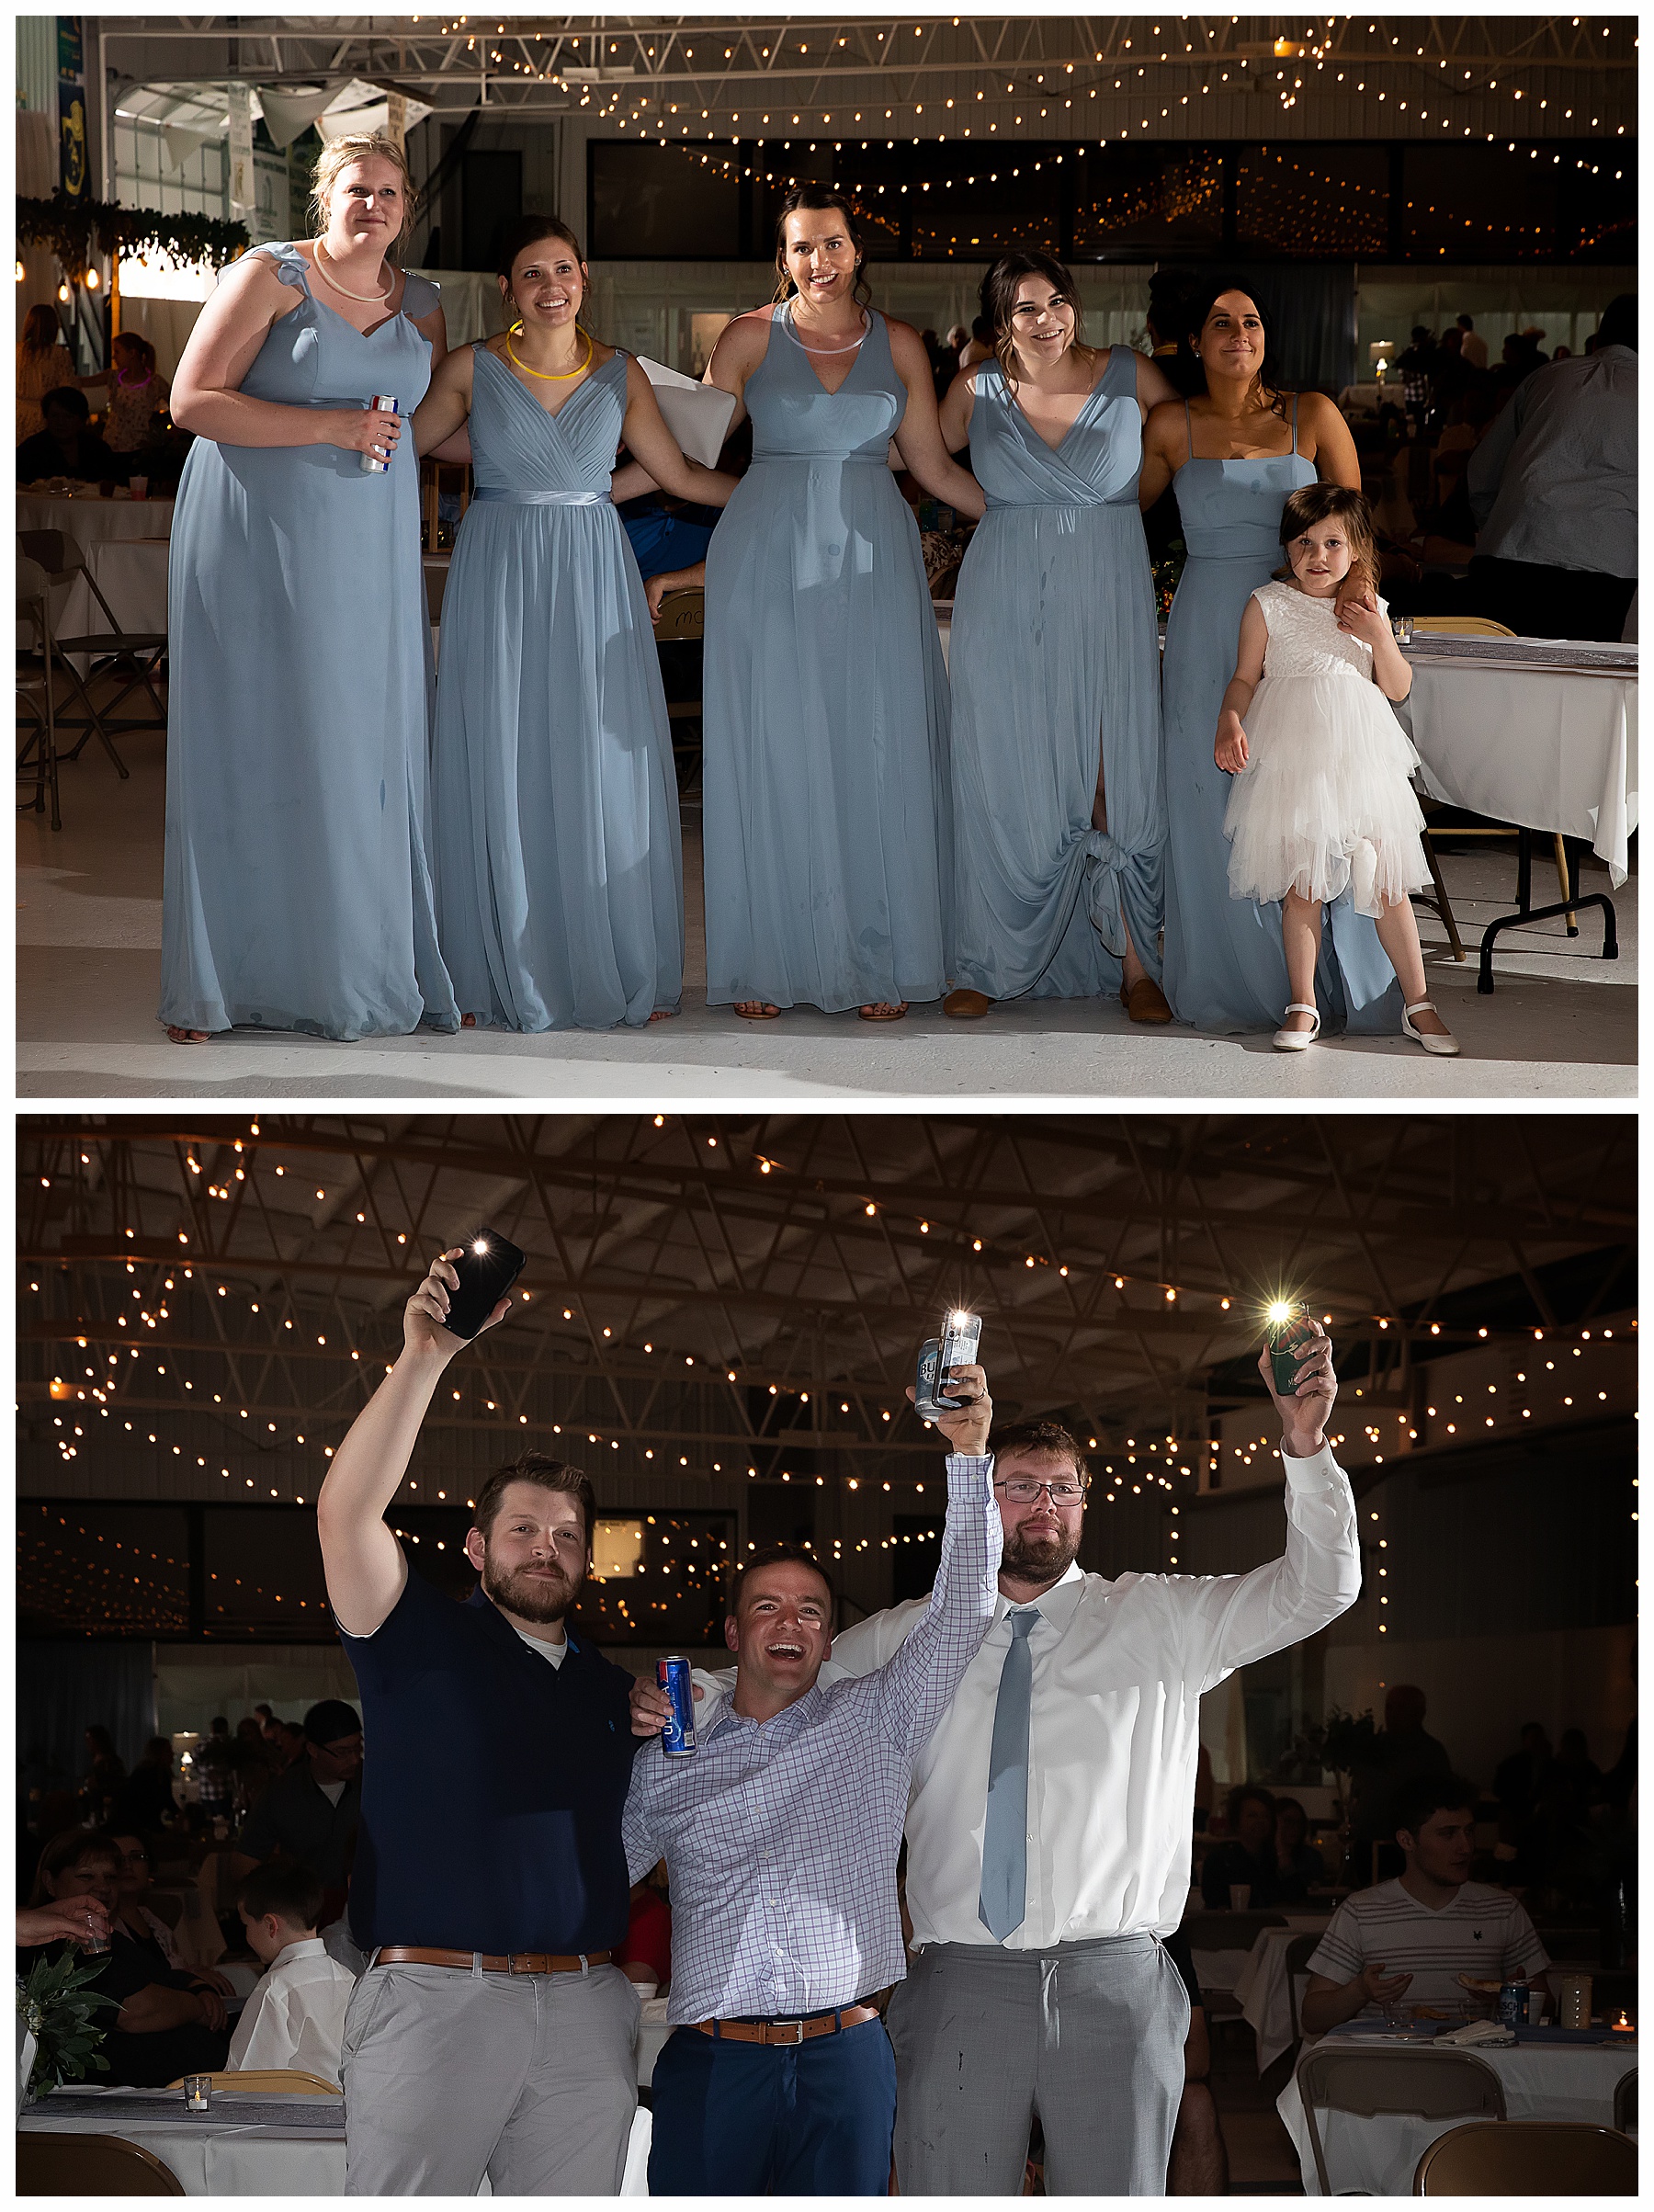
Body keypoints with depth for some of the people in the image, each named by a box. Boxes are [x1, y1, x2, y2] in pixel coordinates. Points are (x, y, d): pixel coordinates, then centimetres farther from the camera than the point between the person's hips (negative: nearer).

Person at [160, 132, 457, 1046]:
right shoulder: (270, 276, -6)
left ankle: (363, 966, 12)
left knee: (366, 748, 3)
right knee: (251, 747, -2)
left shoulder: (422, 306, 11)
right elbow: (192, 400, -12)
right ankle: (216, 982, 6)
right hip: (258, 541, -5)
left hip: (369, 555, 5)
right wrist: (330, 428, -17)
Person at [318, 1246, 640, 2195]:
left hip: (586, 2010, 4)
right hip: (434, 1998, -4)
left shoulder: (613, 1685, 19)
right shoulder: (423, 1637, 5)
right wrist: (423, 1359, -19)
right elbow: (346, 1512, -11)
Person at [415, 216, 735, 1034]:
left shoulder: (619, 373, 5)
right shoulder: (472, 369, 0)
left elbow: (677, 472, 10)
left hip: (593, 576, 1)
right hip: (498, 578, -1)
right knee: (502, 772, 0)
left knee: (602, 769, 1)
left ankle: (617, 972, 10)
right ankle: (498, 975, 8)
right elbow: (398, 446, 10)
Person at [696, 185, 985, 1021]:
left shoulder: (898, 345, 9)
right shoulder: (749, 338, 5)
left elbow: (933, 465, 13)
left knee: (877, 755, -2)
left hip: (871, 563, 1)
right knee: (773, 755, -2)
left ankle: (877, 964, 4)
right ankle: (766, 964, 4)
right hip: (770, 564, -1)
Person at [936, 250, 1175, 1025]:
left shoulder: (1131, 377, 0)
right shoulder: (978, 392, 3)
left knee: (1115, 782, -3)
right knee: (1004, 783, 2)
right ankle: (991, 966, 9)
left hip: (1107, 605, -1)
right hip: (1006, 605, 1)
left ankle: (1134, 964, 4)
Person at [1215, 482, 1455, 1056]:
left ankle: (1418, 1003, 8)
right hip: (1292, 757, -2)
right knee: (1301, 882, -2)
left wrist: (1380, 637, -7)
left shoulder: (1370, 610, 10)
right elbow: (1245, 678, 4)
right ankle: (1302, 1005, 8)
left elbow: (1398, 689, 9)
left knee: (1386, 878, 1)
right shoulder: (1269, 605, 3)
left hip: (1360, 752, 2)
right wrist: (1229, 723, -14)